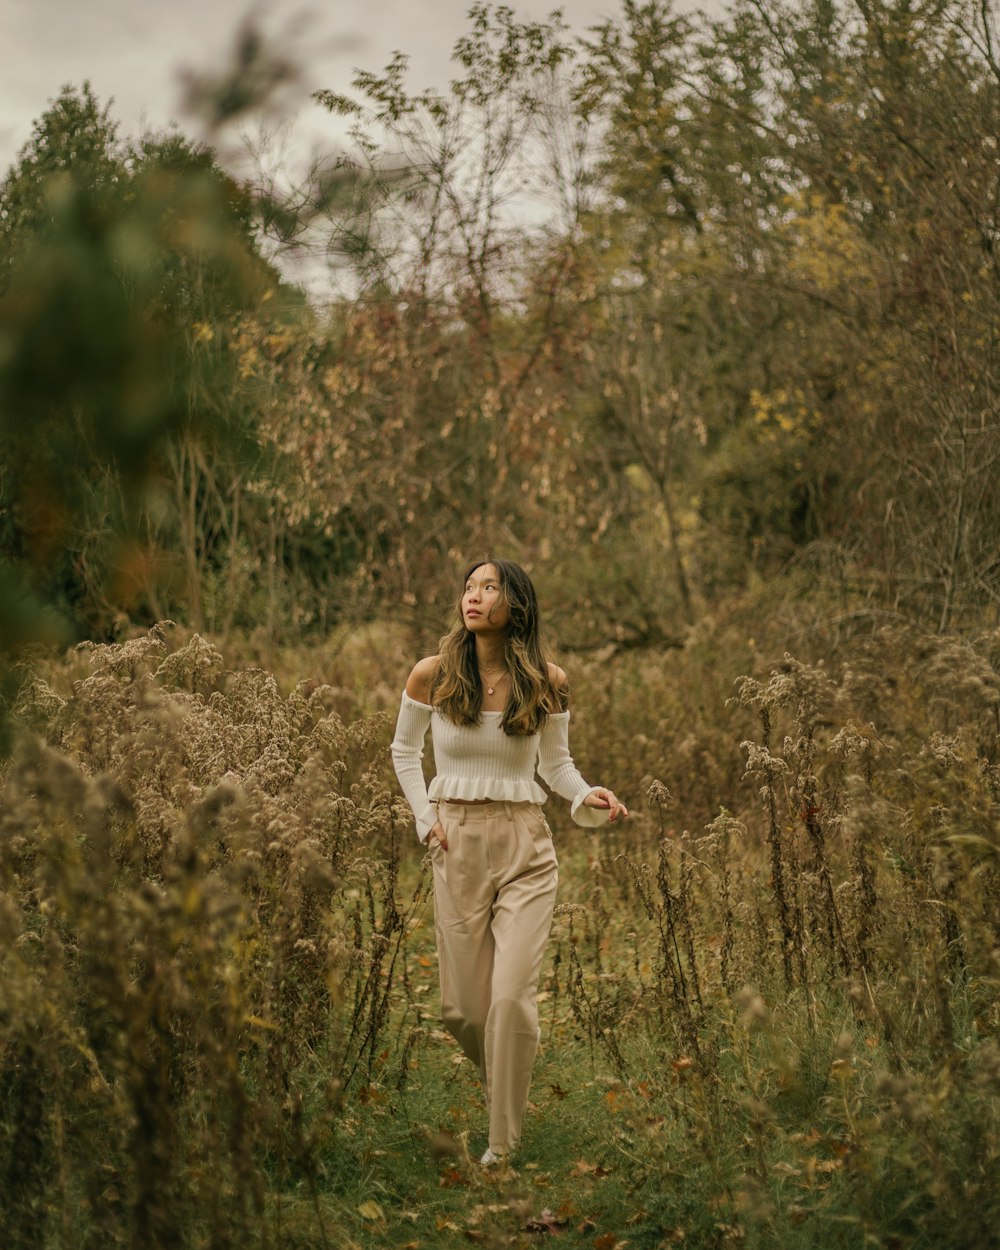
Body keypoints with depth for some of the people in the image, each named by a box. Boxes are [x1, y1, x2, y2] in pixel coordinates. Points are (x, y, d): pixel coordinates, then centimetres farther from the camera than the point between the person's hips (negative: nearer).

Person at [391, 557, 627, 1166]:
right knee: (462, 1005, 5)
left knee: (512, 996, -12)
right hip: (457, 843, 1)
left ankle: (504, 1143, 4)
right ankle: (500, 1083, 39)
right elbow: (405, 750, 14)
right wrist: (425, 818, 3)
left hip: (525, 847, -1)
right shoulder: (433, 675, -3)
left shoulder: (547, 682, -3)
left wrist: (586, 797, -9)